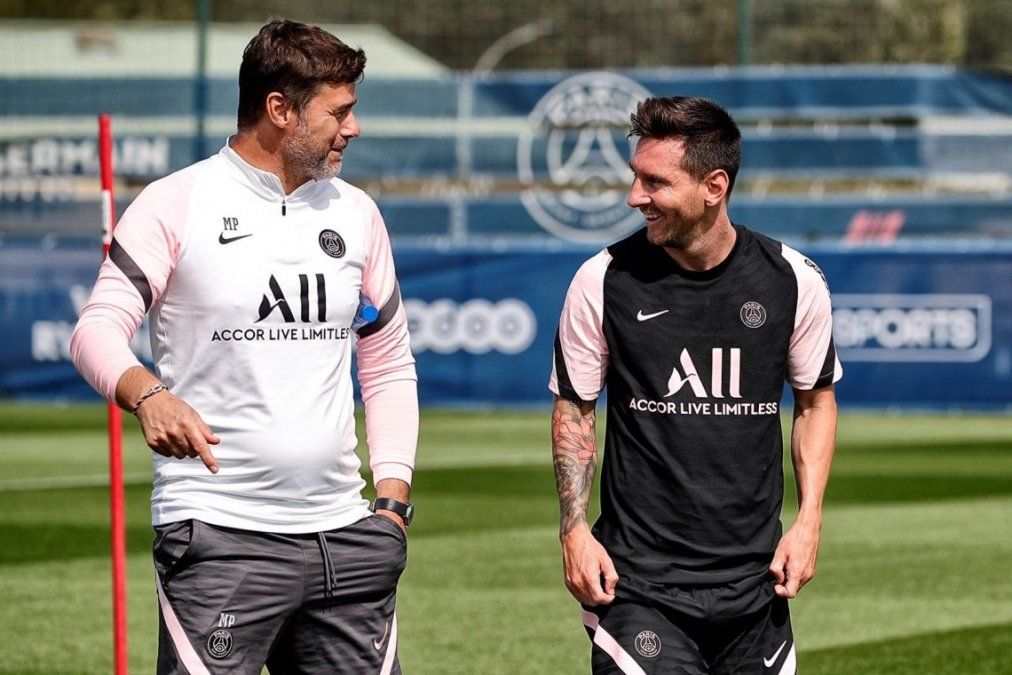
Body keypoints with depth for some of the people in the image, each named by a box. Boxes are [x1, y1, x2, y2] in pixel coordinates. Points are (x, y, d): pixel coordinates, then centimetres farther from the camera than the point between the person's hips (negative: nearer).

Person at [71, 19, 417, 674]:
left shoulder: (355, 212, 14)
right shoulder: (174, 204, -1)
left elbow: (389, 365, 20)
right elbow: (99, 329, -8)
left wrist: (394, 496, 9)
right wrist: (147, 393, -29)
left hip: (345, 537, 5)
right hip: (219, 537, -5)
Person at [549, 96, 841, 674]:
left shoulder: (794, 280, -1)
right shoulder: (605, 281, -4)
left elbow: (817, 401, 13)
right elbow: (574, 409, 7)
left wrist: (810, 521, 2)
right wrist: (575, 529, -4)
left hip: (755, 580, 2)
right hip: (638, 580, -2)